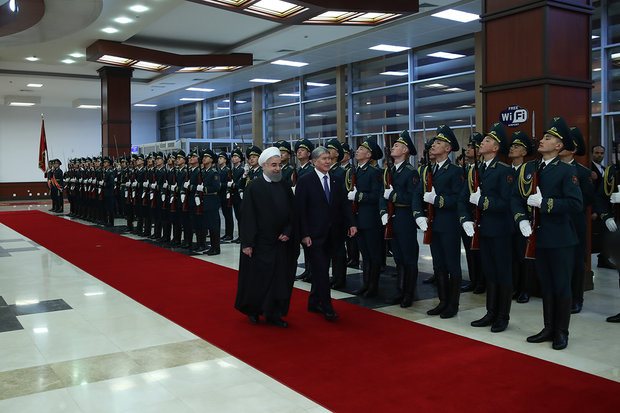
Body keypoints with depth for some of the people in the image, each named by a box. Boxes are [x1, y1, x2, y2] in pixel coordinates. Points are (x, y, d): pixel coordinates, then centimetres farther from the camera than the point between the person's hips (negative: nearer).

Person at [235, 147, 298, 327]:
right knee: (258, 279, 4)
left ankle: (274, 315, 18)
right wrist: (247, 243, -12)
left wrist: (288, 232, -4)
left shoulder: (285, 187, 6)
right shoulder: (253, 187, -7)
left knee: (280, 279, 7)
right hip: (261, 243, -4)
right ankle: (252, 310, 26)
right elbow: (247, 216, -9)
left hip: (281, 243, 4)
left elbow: (292, 213, 11)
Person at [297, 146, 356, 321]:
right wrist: (304, 234, -14)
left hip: (330, 234, 6)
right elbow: (300, 209, -8)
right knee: (321, 271, -7)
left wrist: (350, 224, -5)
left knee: (321, 270, 13)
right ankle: (327, 308, 0)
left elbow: (344, 205, 10)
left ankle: (313, 303, 26)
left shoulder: (337, 181, 11)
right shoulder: (305, 181, -5)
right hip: (313, 235, -5)